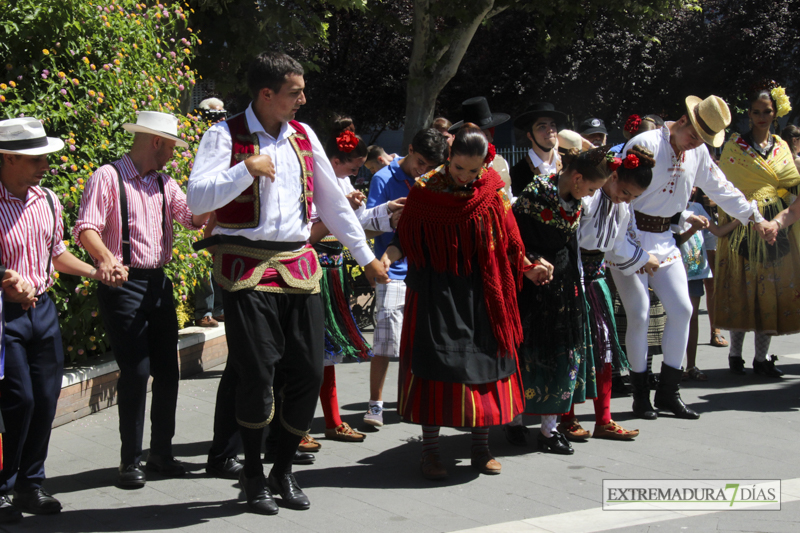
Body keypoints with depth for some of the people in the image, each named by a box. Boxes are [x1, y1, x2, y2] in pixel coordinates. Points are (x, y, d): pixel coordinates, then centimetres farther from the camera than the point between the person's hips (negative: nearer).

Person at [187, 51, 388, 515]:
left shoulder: (303, 135, 12)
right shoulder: (226, 135, -3)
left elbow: (332, 199, 19)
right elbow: (198, 198, -15)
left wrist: (365, 255, 21)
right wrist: (248, 168, -22)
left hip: (300, 265, 5)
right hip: (248, 266, -5)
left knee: (308, 372, 2)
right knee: (257, 374, -7)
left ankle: (284, 469, 20)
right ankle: (254, 474, 13)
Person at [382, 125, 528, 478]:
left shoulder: (492, 193, 2)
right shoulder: (425, 192, -5)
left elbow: (508, 243, 10)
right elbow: (405, 240, -2)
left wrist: (530, 267, 2)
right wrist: (387, 256, -20)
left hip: (481, 293, 3)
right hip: (437, 292, -2)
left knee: (485, 363, 6)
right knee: (436, 365, -3)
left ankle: (481, 447, 20)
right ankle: (430, 450, 8)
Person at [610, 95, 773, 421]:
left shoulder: (698, 153, 6)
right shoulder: (645, 144, -16)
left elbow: (721, 188, 18)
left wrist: (755, 218, 21)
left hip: (664, 240, 7)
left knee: (681, 309, 0)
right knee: (639, 315, -6)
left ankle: (668, 392, 11)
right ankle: (640, 395, 7)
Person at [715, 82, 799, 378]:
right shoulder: (734, 145, 1)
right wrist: (729, 221, -9)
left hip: (776, 226, 4)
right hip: (744, 226, -3)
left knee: (772, 289, 2)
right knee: (742, 289, -1)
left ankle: (762, 356, 9)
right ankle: (735, 353, 11)